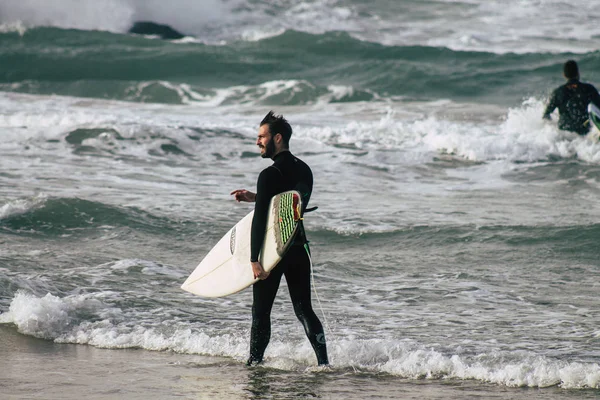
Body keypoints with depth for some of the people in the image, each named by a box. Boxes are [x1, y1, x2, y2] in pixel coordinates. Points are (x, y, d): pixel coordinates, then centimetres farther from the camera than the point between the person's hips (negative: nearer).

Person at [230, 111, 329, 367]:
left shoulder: (270, 175, -16)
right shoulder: (304, 170, 8)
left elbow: (260, 219, -20)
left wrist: (254, 259, -21)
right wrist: (256, 198, 22)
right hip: (300, 247, 7)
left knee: (261, 310, 5)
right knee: (304, 310, 10)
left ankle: (254, 363, 11)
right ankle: (324, 362, 2)